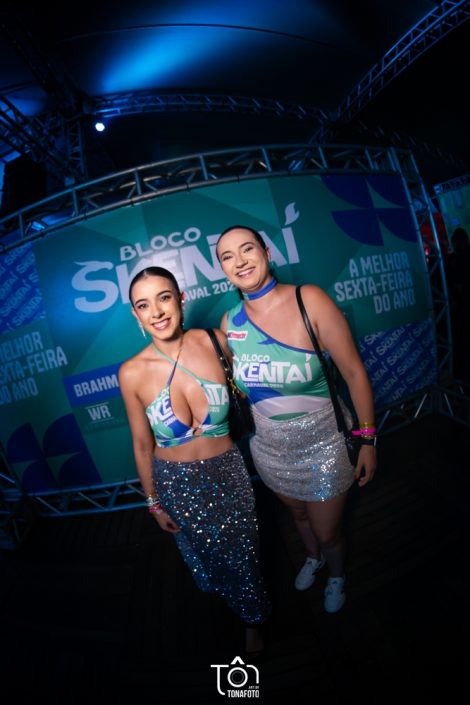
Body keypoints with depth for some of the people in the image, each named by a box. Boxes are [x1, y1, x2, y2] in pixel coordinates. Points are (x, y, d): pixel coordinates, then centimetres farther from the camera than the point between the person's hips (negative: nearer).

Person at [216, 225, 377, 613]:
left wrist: (368, 440, -15)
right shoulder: (230, 322, -9)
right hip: (270, 448, 4)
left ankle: (337, 576, 55)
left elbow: (354, 371, -17)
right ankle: (313, 559, 65)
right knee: (298, 513, 30)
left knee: (328, 532, 18)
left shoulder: (309, 299, -22)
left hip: (323, 443, -3)